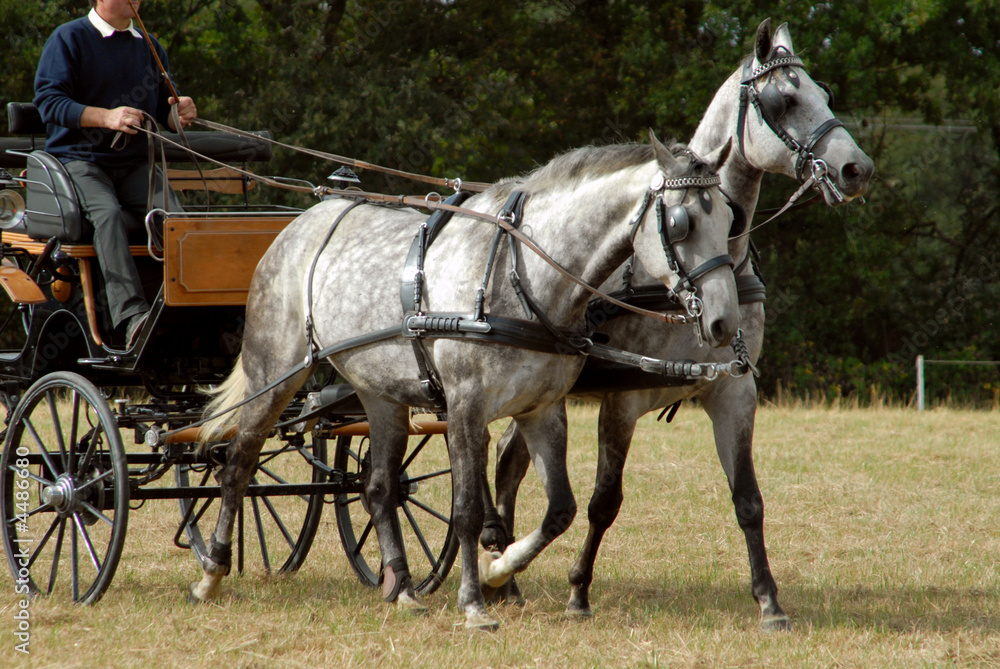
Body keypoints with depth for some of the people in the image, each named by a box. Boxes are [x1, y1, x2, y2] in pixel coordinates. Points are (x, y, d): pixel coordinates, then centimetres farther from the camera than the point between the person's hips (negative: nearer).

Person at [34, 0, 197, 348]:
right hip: (79, 159, -5)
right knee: (107, 212, -34)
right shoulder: (68, 39, 1)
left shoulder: (149, 46, 18)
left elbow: (162, 111, 23)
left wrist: (178, 113, -3)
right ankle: (131, 314, -48)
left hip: (134, 163, 5)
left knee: (174, 215, -25)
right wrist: (106, 117, -23)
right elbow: (49, 100, -10)